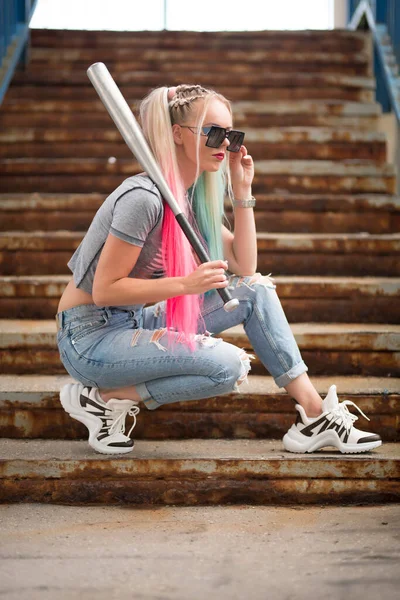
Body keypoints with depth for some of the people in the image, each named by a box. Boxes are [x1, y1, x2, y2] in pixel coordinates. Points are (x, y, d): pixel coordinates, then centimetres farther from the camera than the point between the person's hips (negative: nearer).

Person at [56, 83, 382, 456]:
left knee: (256, 290, 0)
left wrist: (242, 192, 1)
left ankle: (315, 415, 1)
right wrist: (187, 284, -28)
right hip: (89, 337, -9)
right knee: (228, 365, -24)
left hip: (132, 323, 9)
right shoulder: (144, 198, -22)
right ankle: (102, 398, -10)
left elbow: (245, 267, 8)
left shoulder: (195, 196, 7)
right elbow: (104, 291, -22)